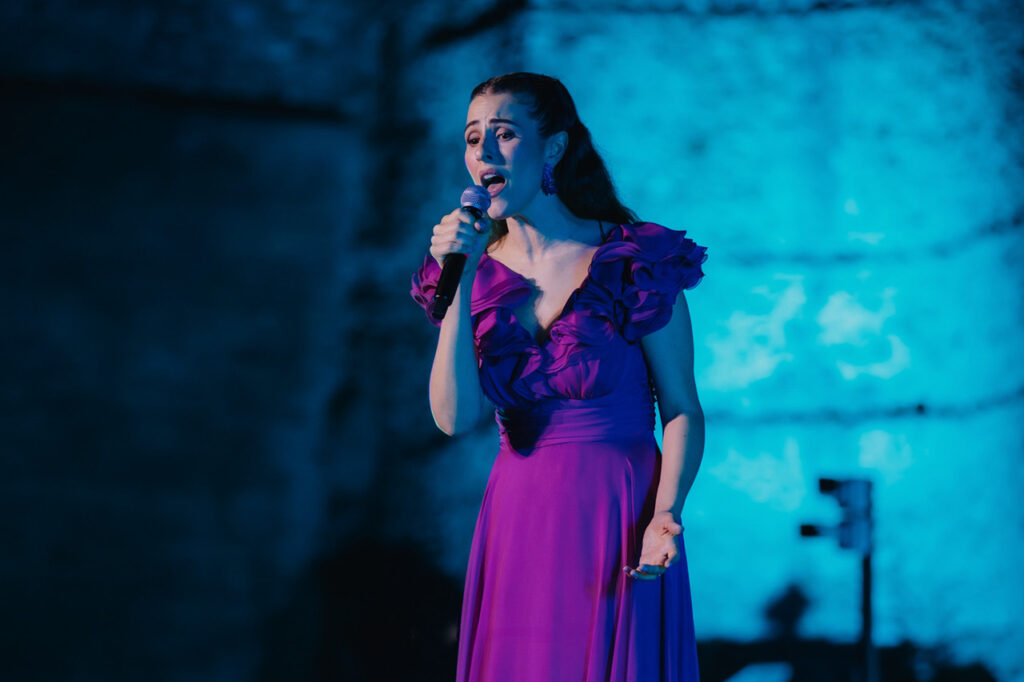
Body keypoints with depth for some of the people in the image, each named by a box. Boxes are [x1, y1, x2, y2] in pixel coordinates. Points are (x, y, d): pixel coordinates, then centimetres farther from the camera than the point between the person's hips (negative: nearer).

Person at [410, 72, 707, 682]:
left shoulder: (634, 263, -6)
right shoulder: (480, 269, 6)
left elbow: (682, 410, -4)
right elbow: (455, 417, -6)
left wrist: (665, 514, -20)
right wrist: (461, 286, -12)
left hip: (617, 517, -4)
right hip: (518, 519, 4)